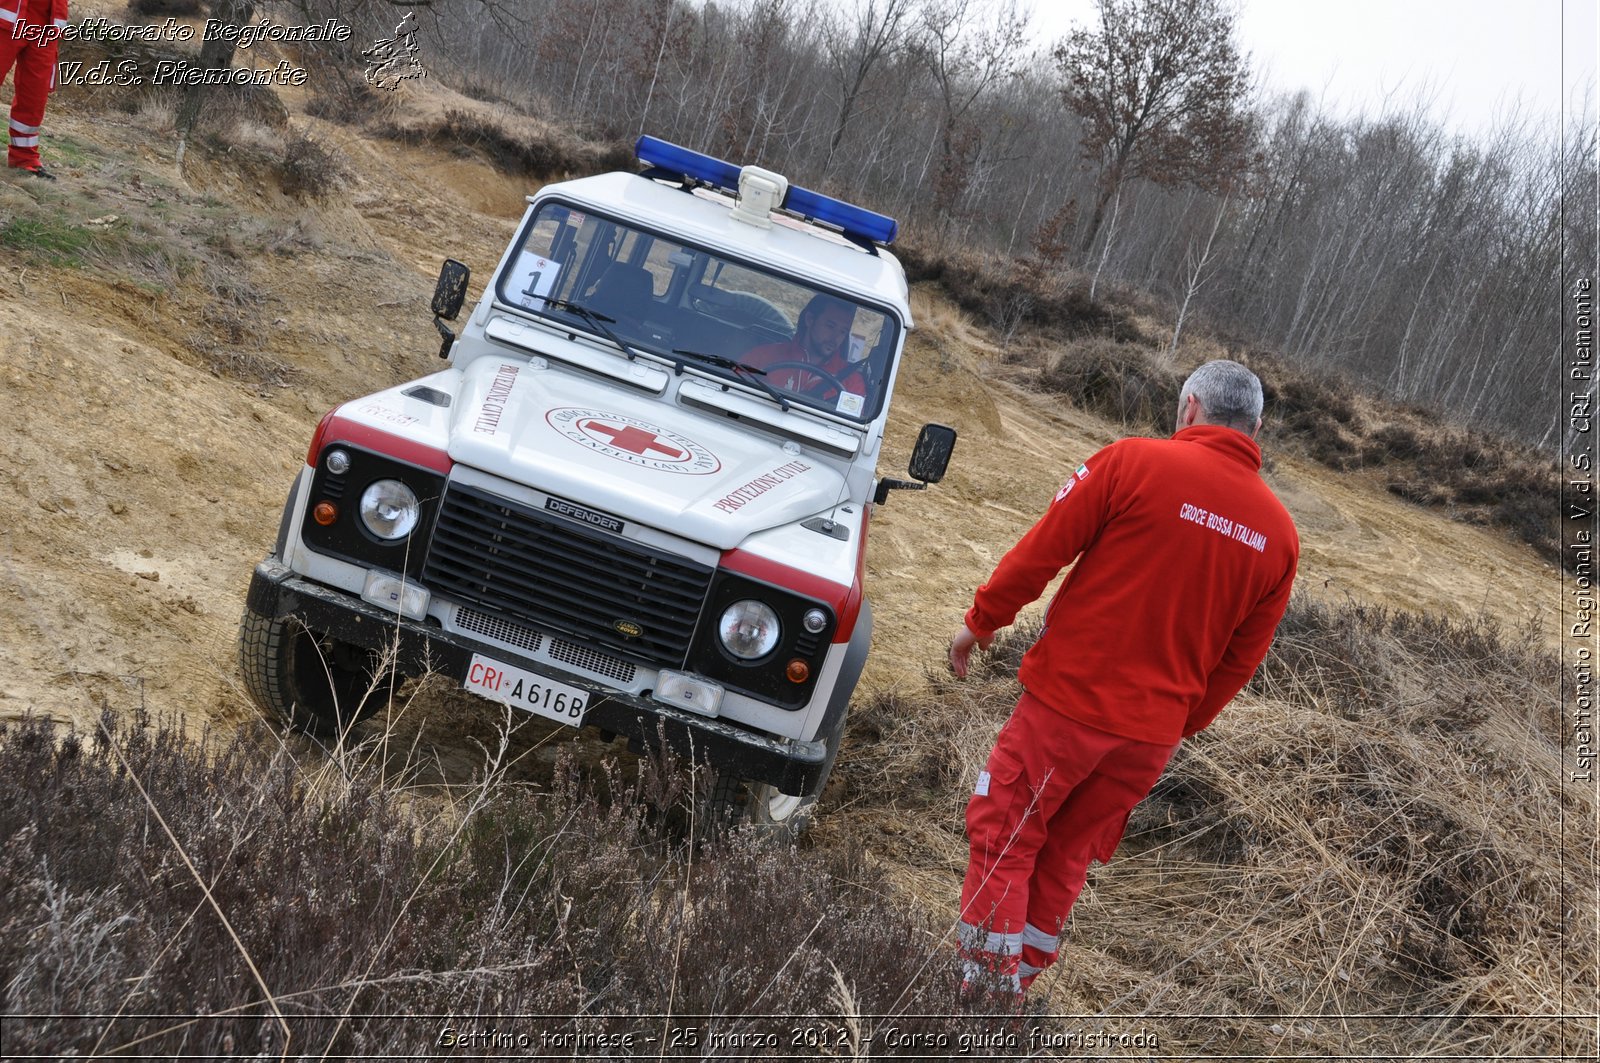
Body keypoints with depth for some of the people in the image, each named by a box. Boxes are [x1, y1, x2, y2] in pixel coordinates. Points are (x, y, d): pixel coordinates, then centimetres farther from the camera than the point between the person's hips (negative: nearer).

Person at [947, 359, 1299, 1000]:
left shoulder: (1136, 462, -12)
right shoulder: (1279, 533, 3)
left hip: (1071, 696, -5)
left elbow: (1040, 552, -9)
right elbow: (1242, 658, 9)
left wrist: (981, 621, 4)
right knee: (1065, 860, 18)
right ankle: (1015, 988, 25)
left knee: (1004, 843, 7)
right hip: (1153, 732, 5)